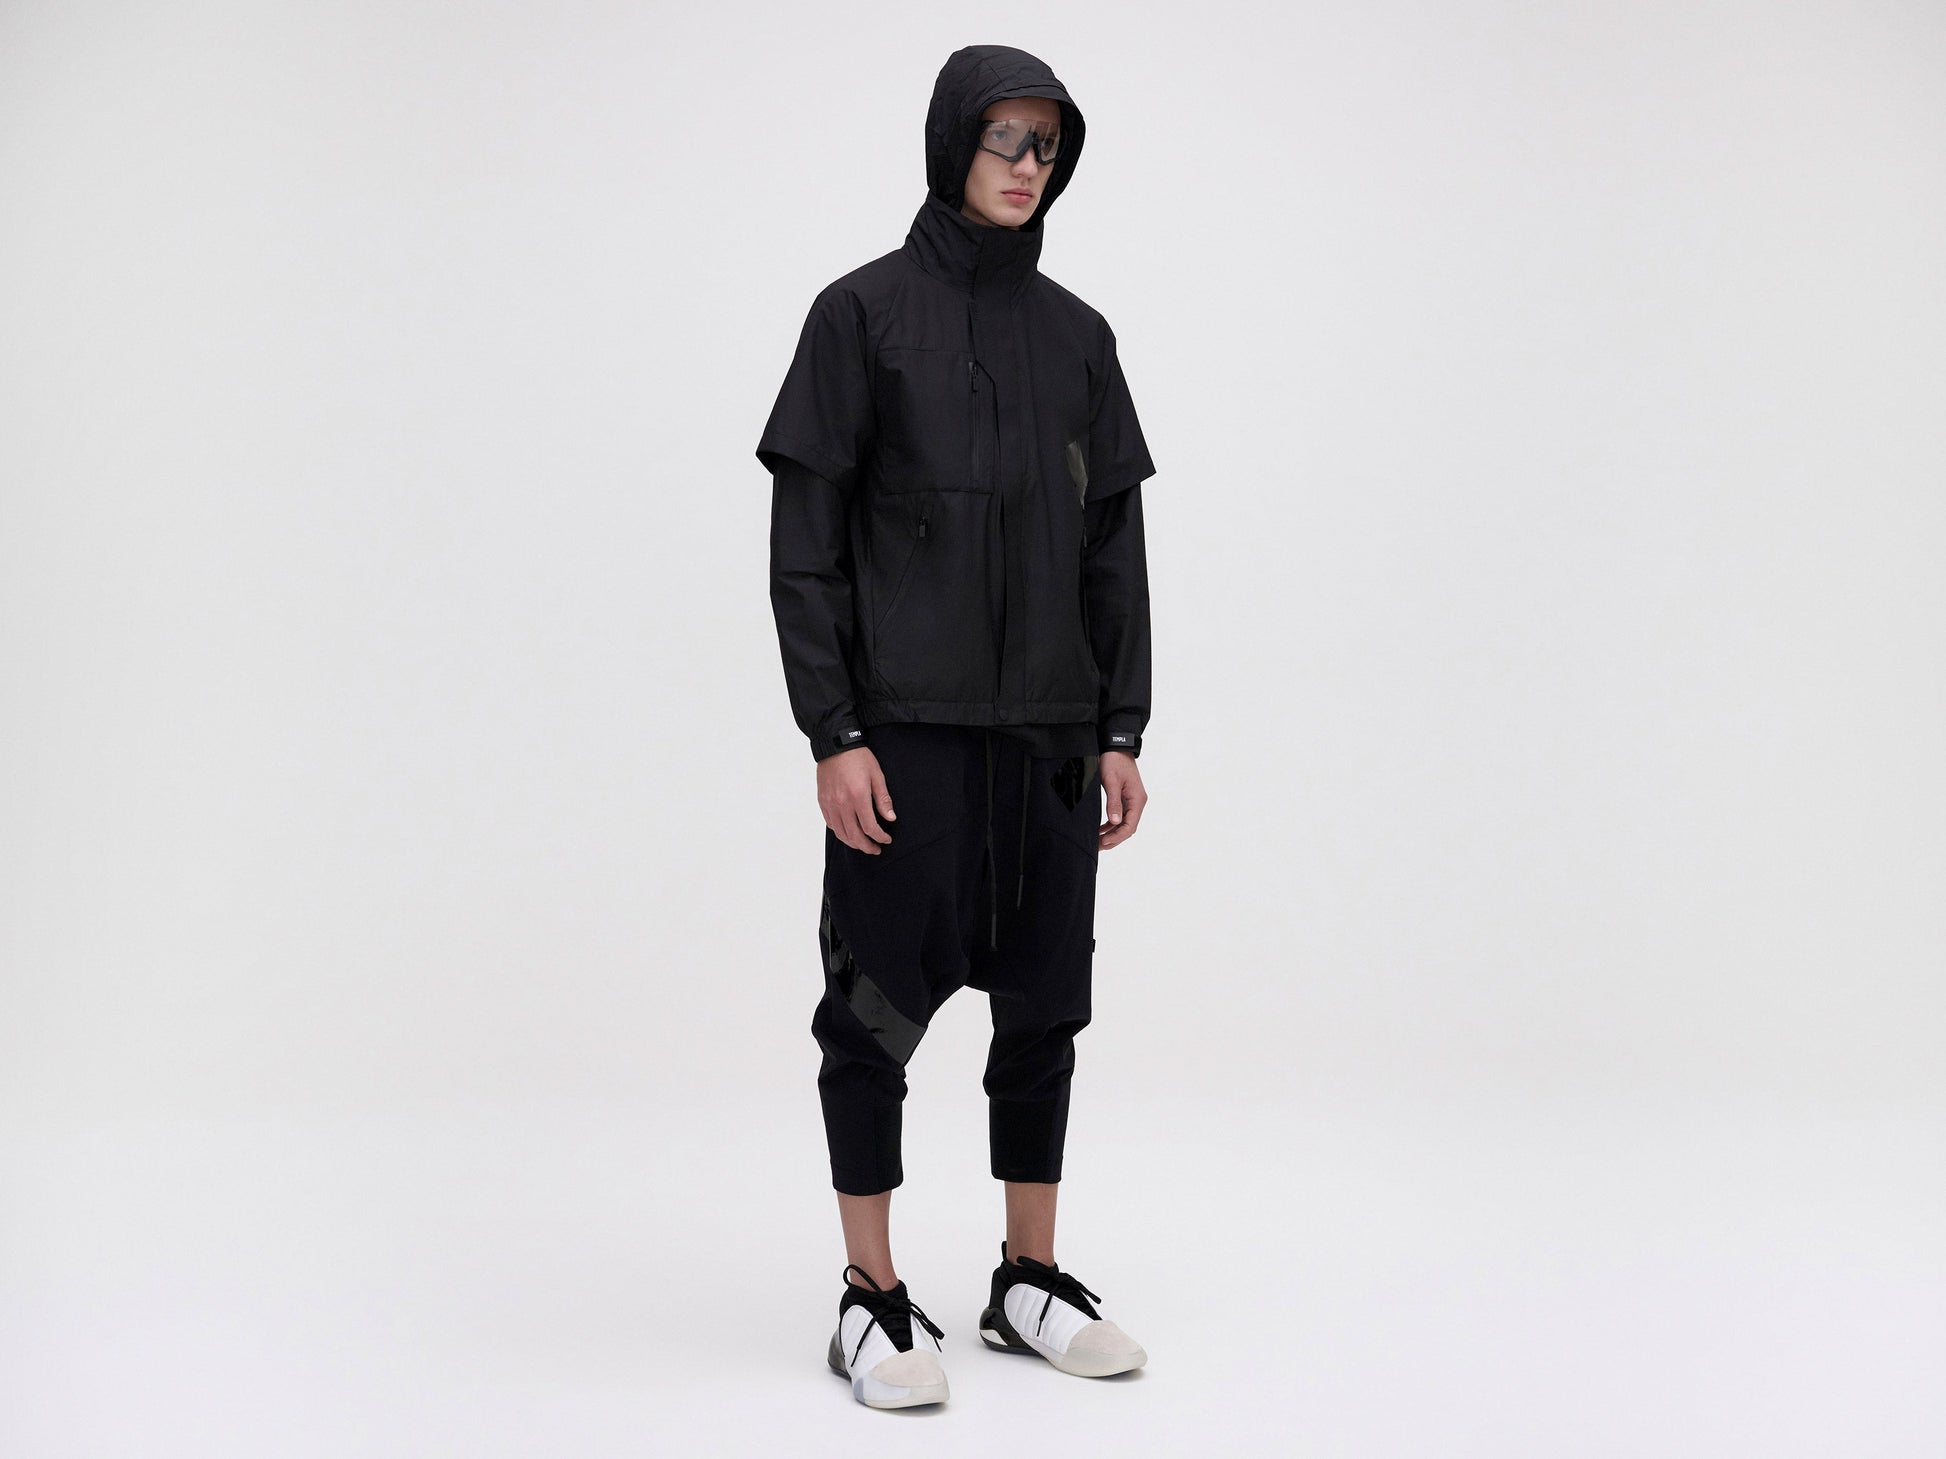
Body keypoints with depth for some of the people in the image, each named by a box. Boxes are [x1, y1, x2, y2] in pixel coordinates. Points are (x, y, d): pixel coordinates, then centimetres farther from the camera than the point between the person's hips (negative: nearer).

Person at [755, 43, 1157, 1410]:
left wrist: (1122, 732, 5)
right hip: (907, 730, -4)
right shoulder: (863, 315, -1)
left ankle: (1030, 1280, 22)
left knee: (1045, 1007, 9)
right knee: (881, 1006, 1)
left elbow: (1116, 549, 11)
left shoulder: (1077, 335, 11)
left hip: (1050, 733, 5)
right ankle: (873, 1301, 11)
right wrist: (832, 735, -12)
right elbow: (805, 543, -5)